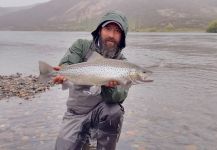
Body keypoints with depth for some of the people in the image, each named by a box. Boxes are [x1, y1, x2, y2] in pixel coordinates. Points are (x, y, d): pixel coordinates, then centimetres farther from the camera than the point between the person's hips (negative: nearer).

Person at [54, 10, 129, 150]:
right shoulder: (82, 46, -3)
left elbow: (119, 96, -16)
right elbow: (68, 63, -20)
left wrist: (110, 87, -39)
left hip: (101, 110, 0)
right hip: (76, 112, 0)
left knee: (115, 111, -32)